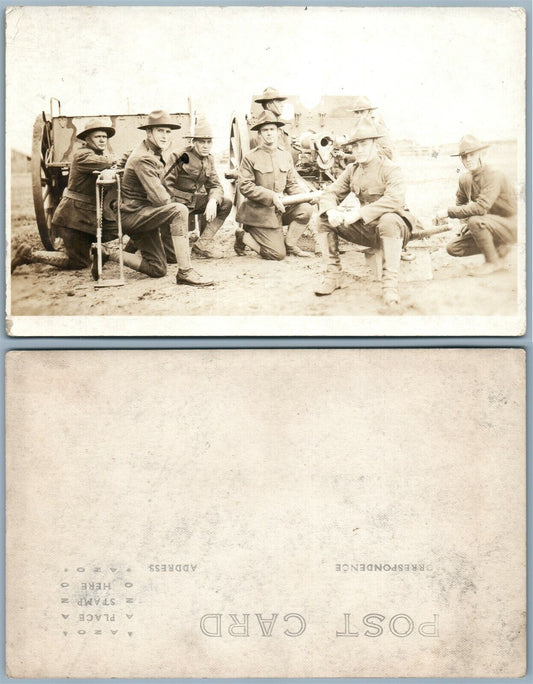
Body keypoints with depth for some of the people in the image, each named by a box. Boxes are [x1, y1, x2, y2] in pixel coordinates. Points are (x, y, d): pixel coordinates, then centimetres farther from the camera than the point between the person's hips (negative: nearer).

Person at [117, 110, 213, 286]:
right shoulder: (143, 159, -19)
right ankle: (184, 272, -29)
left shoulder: (156, 153, 11)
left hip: (143, 215, 10)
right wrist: (170, 200, -3)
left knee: (157, 270, 7)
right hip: (132, 214, -10)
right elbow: (159, 198, -24)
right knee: (179, 210, -31)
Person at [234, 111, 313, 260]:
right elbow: (245, 187, -14)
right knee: (278, 254, -13)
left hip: (280, 208, 6)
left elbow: (291, 183, 12)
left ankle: (290, 244, 1)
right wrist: (271, 196, -22)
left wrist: (304, 194, -11)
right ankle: (243, 237, 12)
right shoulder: (250, 158, -8)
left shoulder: (285, 155, 9)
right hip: (259, 211, -6)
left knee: (306, 209, -20)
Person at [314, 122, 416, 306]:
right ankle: (333, 275, -3)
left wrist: (359, 213, -36)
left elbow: (395, 199, -32)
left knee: (389, 220, -41)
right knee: (325, 219, -6)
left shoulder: (390, 169, -13)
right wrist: (331, 211, -20)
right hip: (365, 228, 6)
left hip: (394, 228, -6)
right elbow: (330, 192, 5)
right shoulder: (352, 169, 7)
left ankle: (390, 284, -34)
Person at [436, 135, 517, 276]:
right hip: (490, 225, 8)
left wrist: (448, 212, -29)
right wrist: (468, 222, -2)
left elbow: (481, 207, -34)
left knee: (476, 221, -35)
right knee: (453, 248, -2)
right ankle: (499, 247, 11)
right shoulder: (465, 178, 0)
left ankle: (493, 262, -12)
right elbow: (461, 203, 17)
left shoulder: (494, 176, -23)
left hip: (510, 225, -8)